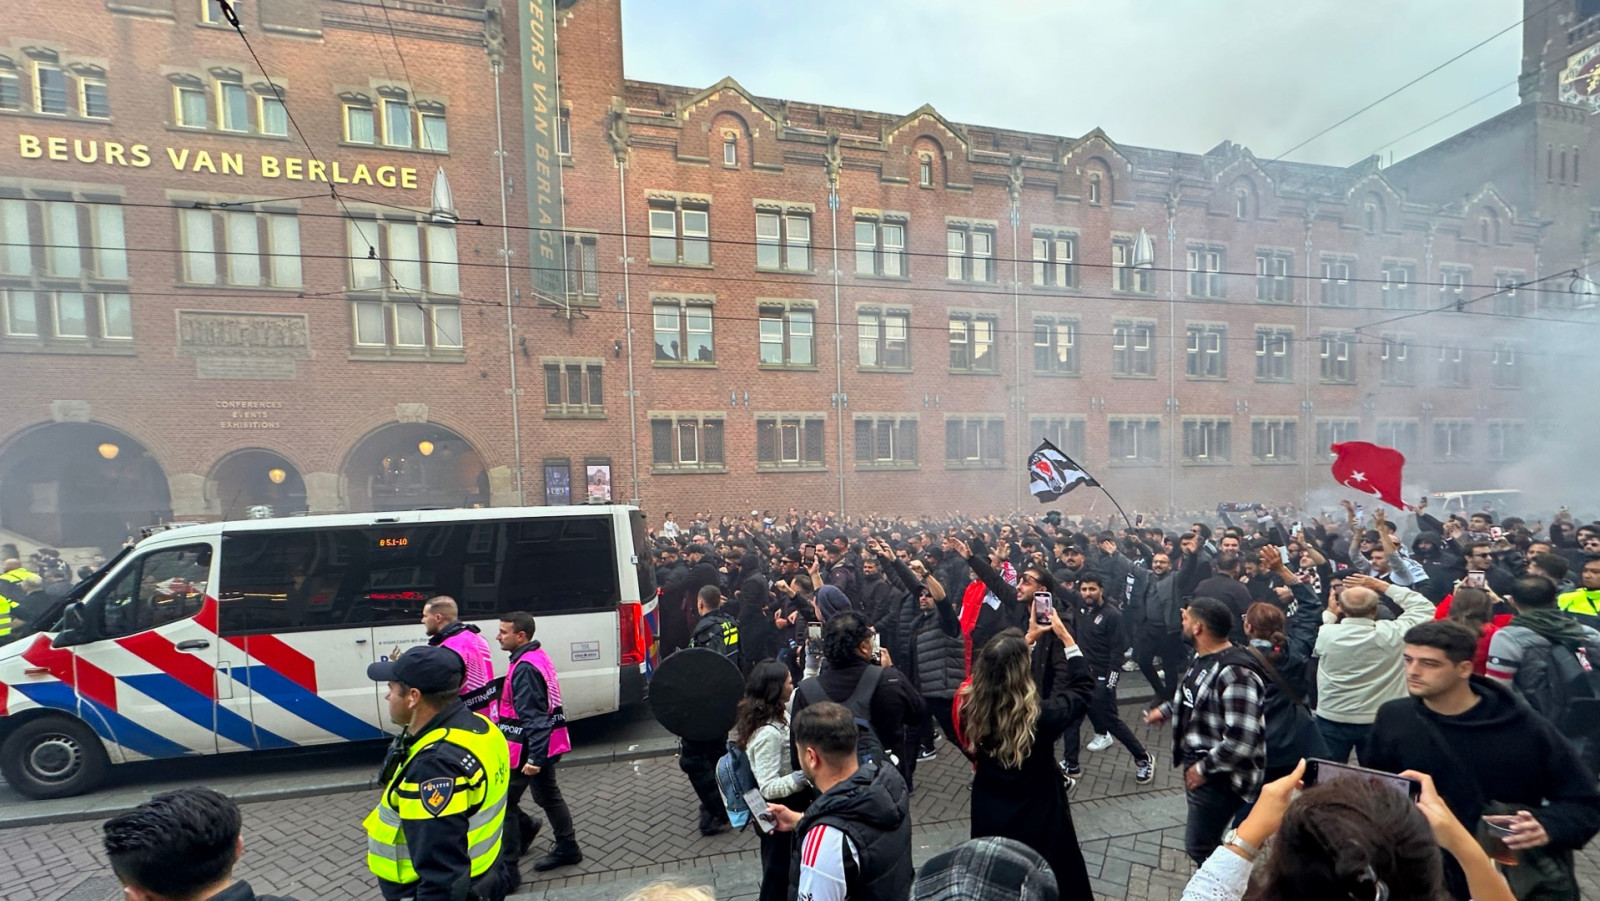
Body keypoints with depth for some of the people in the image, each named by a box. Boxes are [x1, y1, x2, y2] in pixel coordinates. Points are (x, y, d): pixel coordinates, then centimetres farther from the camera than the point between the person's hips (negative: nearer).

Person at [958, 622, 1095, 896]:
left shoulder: (971, 707, -22)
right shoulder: (1040, 717, -34)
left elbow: (997, 669, 2)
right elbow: (1084, 686, -14)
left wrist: (1027, 638, 8)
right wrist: (1066, 637, -8)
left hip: (988, 817, 4)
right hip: (1038, 819, -3)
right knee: (1055, 883, 25)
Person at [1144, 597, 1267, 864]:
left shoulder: (1234, 673, -28)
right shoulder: (1203, 658, 3)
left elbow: (1242, 740, -31)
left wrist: (1204, 768, -22)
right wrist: (1167, 710, 12)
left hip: (1218, 777, -10)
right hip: (1198, 765, 10)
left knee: (1199, 847, 1)